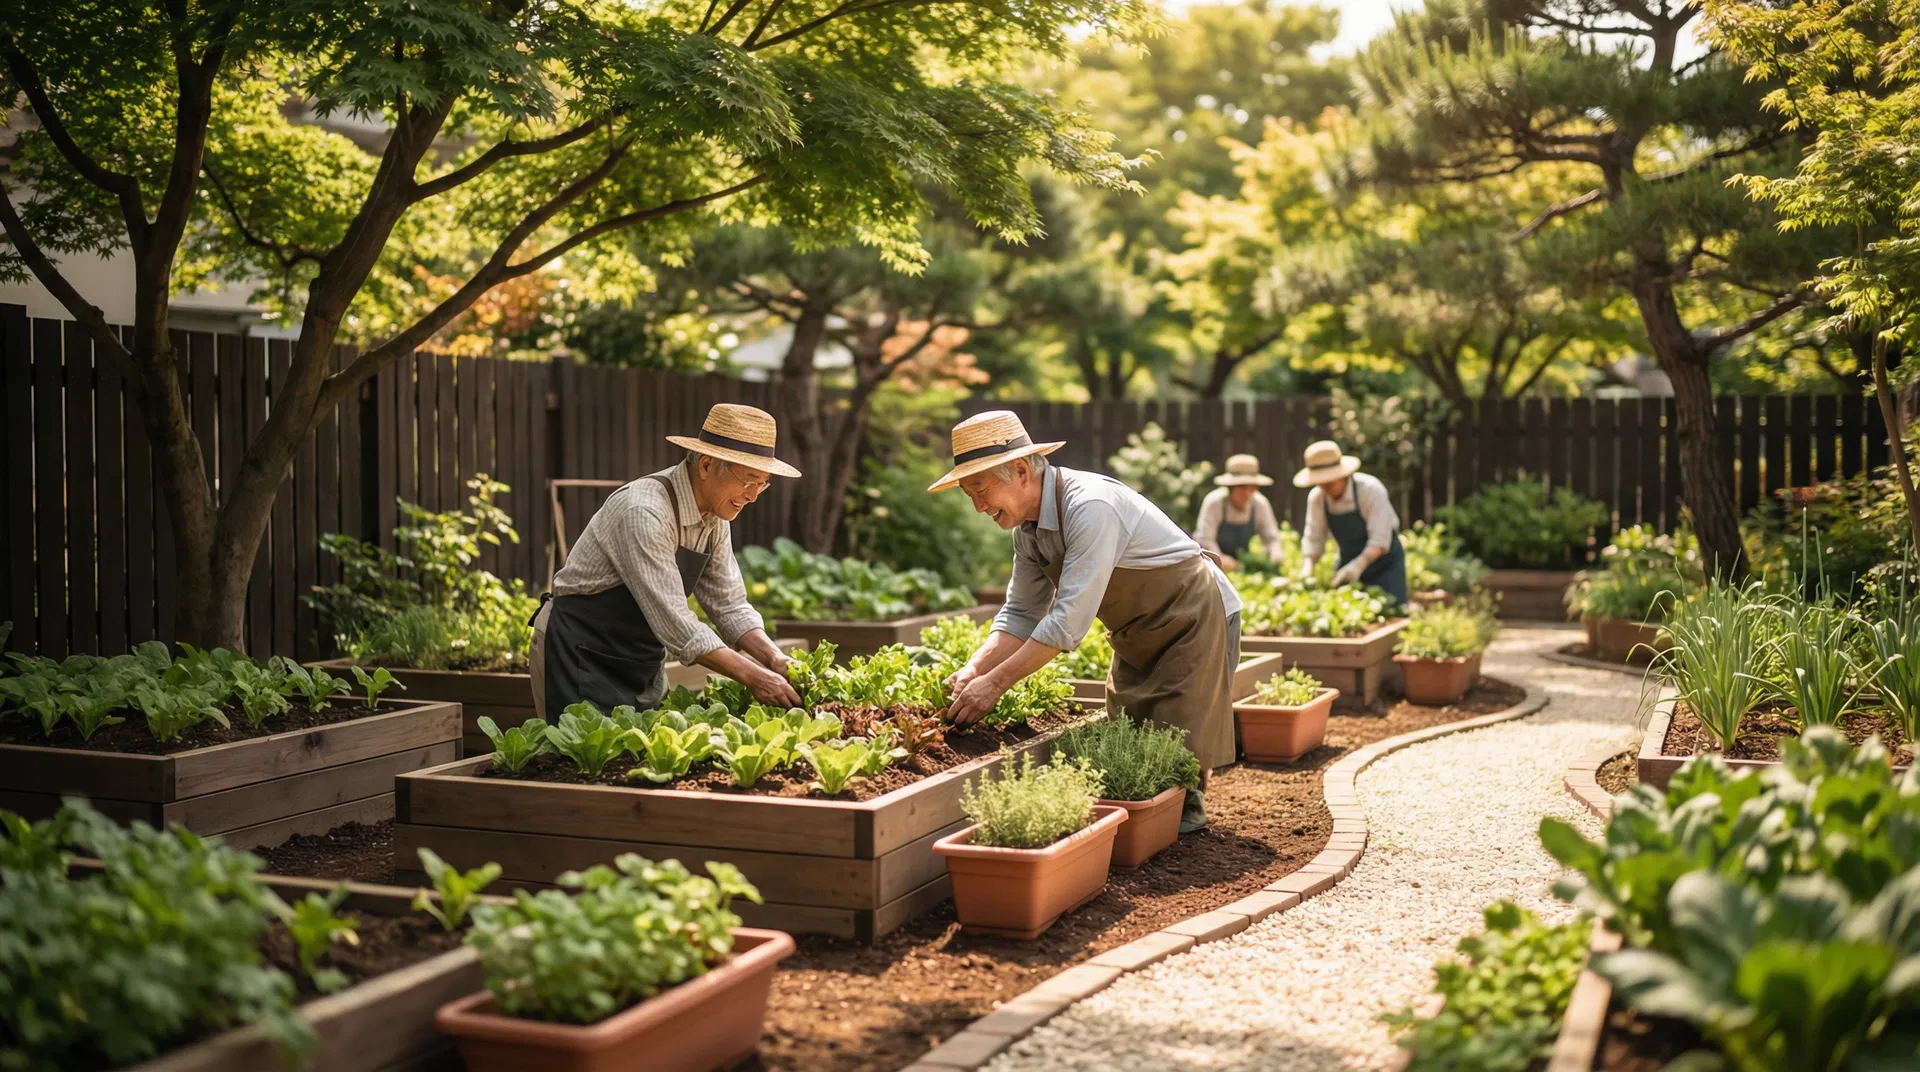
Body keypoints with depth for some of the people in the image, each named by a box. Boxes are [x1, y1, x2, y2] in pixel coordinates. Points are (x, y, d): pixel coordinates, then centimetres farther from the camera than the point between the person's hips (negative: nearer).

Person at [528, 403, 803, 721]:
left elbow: (728, 604, 3)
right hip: (582, 655, -8)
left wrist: (774, 658, -13)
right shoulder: (644, 512, -27)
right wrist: (751, 675, -32)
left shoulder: (714, 515, -1)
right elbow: (674, 621, -31)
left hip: (643, 658, 8)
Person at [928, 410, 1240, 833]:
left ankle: (1186, 809, 15)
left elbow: (1070, 618, -37)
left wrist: (995, 682, -34)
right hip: (1138, 633, 8)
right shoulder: (1028, 528, -4)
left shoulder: (1090, 506, -34)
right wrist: (975, 668, -16)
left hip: (1193, 617, -8)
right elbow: (1021, 613, 1)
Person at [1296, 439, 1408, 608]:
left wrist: (1358, 565, -43)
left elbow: (1380, 539, -29)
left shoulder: (1370, 489, -24)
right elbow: (1314, 539, -6)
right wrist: (1308, 570, -23)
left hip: (1383, 559, -4)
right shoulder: (1316, 497, -10)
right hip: (1348, 561, 4)